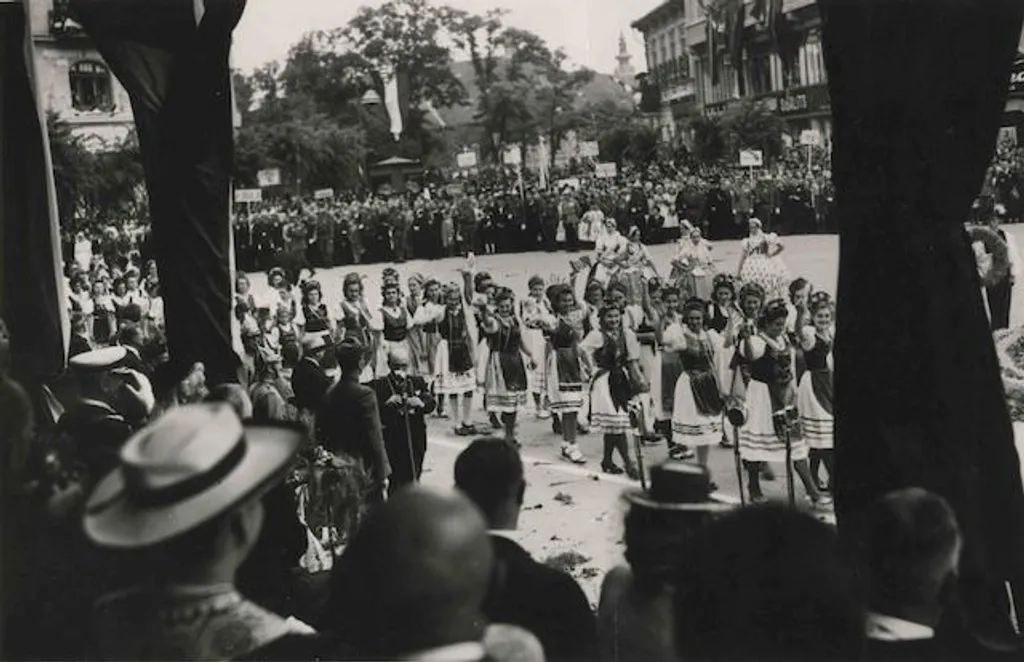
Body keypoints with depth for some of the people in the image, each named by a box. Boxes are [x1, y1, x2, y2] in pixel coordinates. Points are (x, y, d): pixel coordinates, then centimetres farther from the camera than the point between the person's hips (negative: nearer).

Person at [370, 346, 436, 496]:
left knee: (413, 480, 13)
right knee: (395, 482, -6)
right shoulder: (378, 385, -4)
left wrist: (422, 403, -19)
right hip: (391, 443, -4)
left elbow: (432, 403, 1)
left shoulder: (418, 381, 11)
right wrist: (387, 404, -27)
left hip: (416, 442, 4)